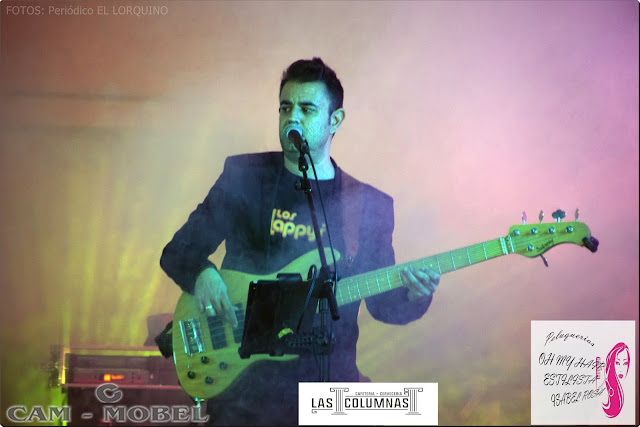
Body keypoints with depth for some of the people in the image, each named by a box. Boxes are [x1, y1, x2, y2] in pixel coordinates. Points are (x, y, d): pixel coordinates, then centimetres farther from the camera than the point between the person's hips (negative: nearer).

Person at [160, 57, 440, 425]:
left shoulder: (370, 205, 5)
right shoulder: (243, 175, 3)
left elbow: (382, 305, 7)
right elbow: (177, 251, 6)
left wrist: (413, 297, -14)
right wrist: (202, 273, -14)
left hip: (327, 378, 2)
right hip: (243, 376, -1)